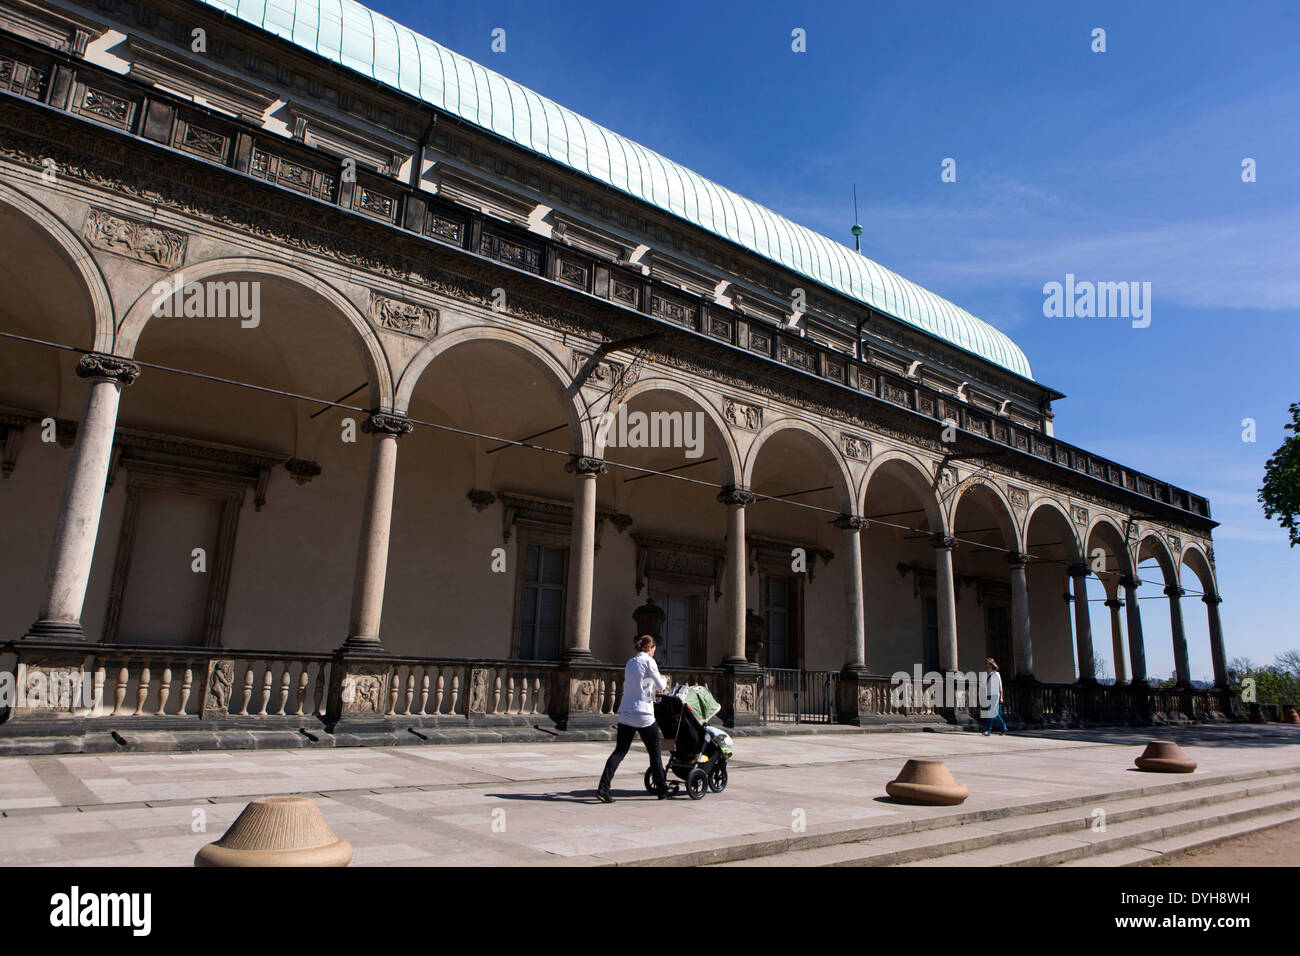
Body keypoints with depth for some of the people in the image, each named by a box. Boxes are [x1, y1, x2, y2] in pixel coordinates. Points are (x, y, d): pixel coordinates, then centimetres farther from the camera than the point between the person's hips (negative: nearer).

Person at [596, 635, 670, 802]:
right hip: (643, 714, -6)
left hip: (625, 714, 6)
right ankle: (662, 789, 20)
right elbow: (660, 685, -6)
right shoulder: (648, 661, -5)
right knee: (655, 752, 10)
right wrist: (664, 683, 15)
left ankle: (603, 788, -7)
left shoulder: (630, 663, 15)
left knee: (620, 751, 6)